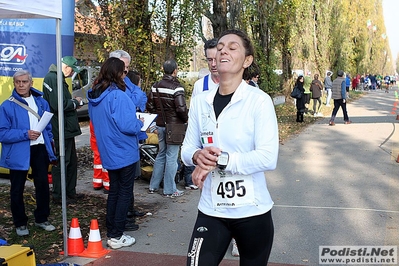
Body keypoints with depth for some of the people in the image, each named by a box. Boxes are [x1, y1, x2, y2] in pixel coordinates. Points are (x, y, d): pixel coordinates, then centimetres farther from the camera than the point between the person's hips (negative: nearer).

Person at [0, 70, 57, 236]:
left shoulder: (41, 102, 7)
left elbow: (48, 126, 14)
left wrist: (49, 144, 5)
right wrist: (25, 134, -21)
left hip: (40, 149, 4)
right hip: (18, 152, -4)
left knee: (43, 185, 11)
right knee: (17, 189, 7)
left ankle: (42, 219, 29)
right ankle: (20, 223, 23)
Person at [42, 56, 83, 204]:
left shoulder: (57, 78, 15)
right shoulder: (53, 78, -18)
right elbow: (58, 105, -27)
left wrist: (74, 103, 6)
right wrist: (75, 102, -12)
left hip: (67, 129, 11)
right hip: (61, 129, -11)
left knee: (72, 161, 18)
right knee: (61, 162, -1)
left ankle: (70, 192, 29)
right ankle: (58, 196, 10)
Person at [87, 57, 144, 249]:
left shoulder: (94, 95, 5)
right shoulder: (118, 95, -22)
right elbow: (126, 126, -25)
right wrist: (140, 123, -5)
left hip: (108, 152, 8)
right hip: (124, 152, -8)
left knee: (114, 190, 18)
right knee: (125, 192, 4)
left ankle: (111, 231, 25)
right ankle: (116, 236, 8)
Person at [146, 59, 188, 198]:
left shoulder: (155, 86, 5)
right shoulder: (177, 87, -16)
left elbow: (149, 106, 9)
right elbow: (181, 108, -22)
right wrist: (185, 120, -4)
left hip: (160, 125, 7)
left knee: (161, 154, 19)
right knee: (171, 157, 1)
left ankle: (153, 186, 24)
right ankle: (169, 190, 7)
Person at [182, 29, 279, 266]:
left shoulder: (259, 100, -12)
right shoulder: (201, 101, 1)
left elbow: (268, 157, -20)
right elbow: (187, 149, 7)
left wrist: (219, 159, -22)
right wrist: (197, 156, -15)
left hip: (252, 212, -2)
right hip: (211, 211, 3)